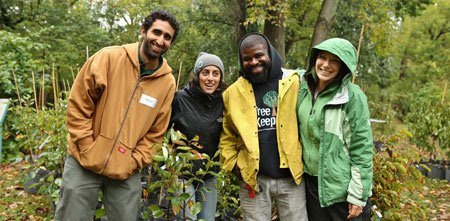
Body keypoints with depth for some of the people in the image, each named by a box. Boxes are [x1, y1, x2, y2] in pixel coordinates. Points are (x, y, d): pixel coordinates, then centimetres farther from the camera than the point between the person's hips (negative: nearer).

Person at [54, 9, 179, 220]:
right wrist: (88, 150, -8)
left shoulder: (167, 82, -1)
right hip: (84, 164, -1)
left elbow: (155, 133, 5)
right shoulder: (108, 58, -8)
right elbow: (78, 107, -5)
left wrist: (133, 163, -3)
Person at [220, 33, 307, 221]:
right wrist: (233, 164, 1)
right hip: (252, 179, 1)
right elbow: (227, 136, 12)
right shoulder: (233, 93, 4)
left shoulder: (295, 83, -1)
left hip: (291, 178, 0)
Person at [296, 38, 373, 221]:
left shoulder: (353, 96, -14)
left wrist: (358, 196, -13)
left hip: (341, 189, -5)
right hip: (310, 183, 5)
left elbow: (362, 148, -13)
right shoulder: (304, 88, 0)